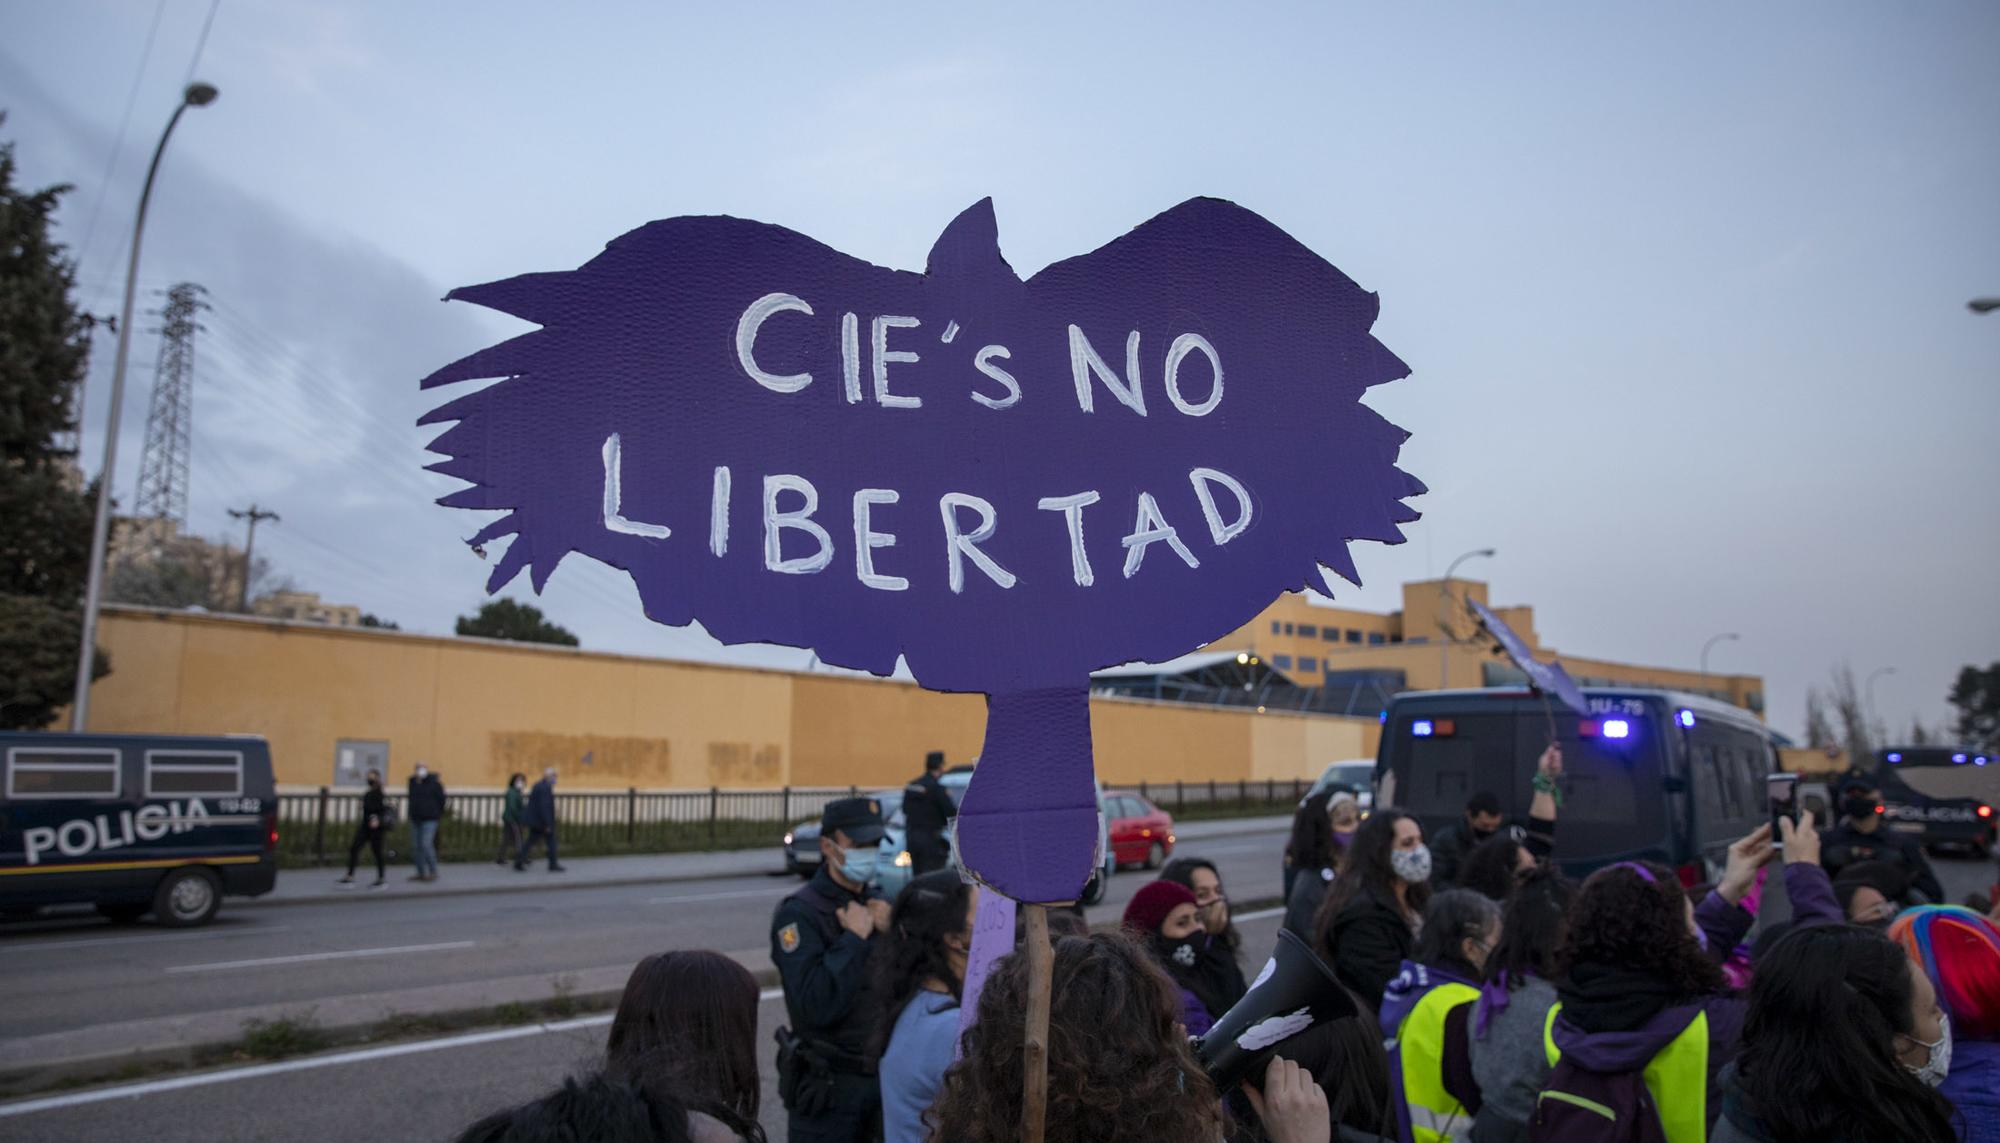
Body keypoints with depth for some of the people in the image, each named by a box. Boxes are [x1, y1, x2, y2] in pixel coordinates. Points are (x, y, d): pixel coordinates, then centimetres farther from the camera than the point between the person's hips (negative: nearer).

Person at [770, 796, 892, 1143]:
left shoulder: (878, 902, 5)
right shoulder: (799, 915, -15)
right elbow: (817, 1006, -27)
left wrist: (893, 932, -10)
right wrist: (855, 937, -20)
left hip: (884, 1073, 6)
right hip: (828, 1085, -6)